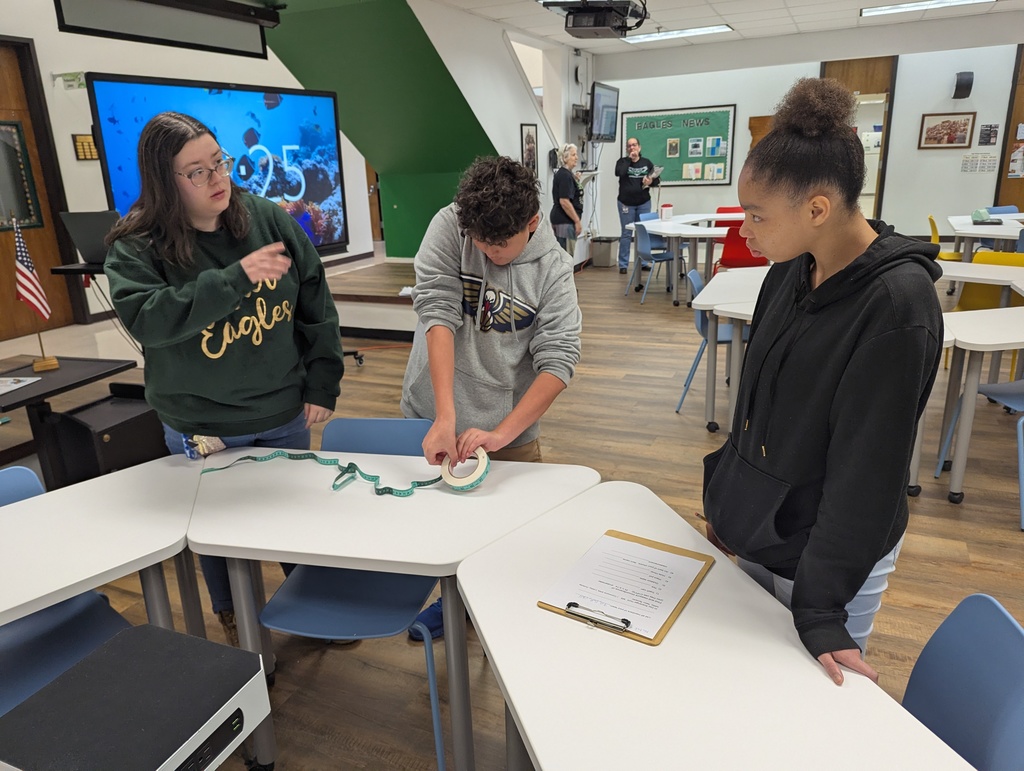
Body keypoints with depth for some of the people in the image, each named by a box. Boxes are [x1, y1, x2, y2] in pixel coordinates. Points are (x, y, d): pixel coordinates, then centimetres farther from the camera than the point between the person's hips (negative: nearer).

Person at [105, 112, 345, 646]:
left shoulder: (269, 219, -6)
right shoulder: (136, 247, -11)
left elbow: (316, 304, -2)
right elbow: (145, 317, -28)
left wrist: (322, 382, -3)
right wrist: (236, 278, -37)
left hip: (284, 412, 2)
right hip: (201, 429, -2)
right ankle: (236, 625, 41)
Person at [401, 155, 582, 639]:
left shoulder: (553, 268, -11)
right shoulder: (449, 225, -12)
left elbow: (559, 359, -17)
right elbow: (437, 313, -22)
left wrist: (501, 433, -29)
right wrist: (445, 417, -32)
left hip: (508, 428, -1)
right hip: (430, 417, 1)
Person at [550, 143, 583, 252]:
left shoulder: (566, 173, 15)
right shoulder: (565, 175, -15)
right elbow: (564, 201, -22)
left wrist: (576, 180, 14)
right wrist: (577, 220, -19)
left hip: (562, 219, 10)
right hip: (565, 220, -10)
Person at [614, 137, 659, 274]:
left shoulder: (647, 162, 6)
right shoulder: (622, 161, 1)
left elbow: (657, 180, 8)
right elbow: (619, 173, -21)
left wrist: (651, 182, -14)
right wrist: (629, 158, -15)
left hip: (643, 203, 2)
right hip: (626, 203, -2)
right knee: (626, 234, -1)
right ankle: (623, 264, 5)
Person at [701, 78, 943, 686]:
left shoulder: (896, 306, -25)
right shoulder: (792, 271, -2)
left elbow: (866, 470, -23)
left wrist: (820, 605, -18)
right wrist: (726, 498, 14)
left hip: (827, 555, -6)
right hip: (753, 532, 7)